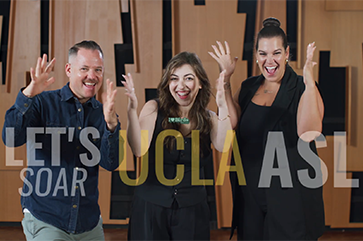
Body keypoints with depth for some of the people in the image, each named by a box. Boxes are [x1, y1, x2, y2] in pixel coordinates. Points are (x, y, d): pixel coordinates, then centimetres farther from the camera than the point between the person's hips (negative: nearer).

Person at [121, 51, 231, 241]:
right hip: (150, 205, -2)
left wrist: (222, 107, -26)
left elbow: (223, 147, -17)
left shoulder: (209, 119, 3)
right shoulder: (154, 109, -4)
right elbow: (139, 149, -18)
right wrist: (132, 110, -29)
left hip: (192, 209, 2)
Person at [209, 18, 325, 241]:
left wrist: (309, 83, -30)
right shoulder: (249, 87, 8)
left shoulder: (300, 88, -8)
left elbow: (308, 133, -24)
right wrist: (225, 78, -6)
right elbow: (230, 124, -7)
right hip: (251, 191, 5)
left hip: (291, 191, -4)